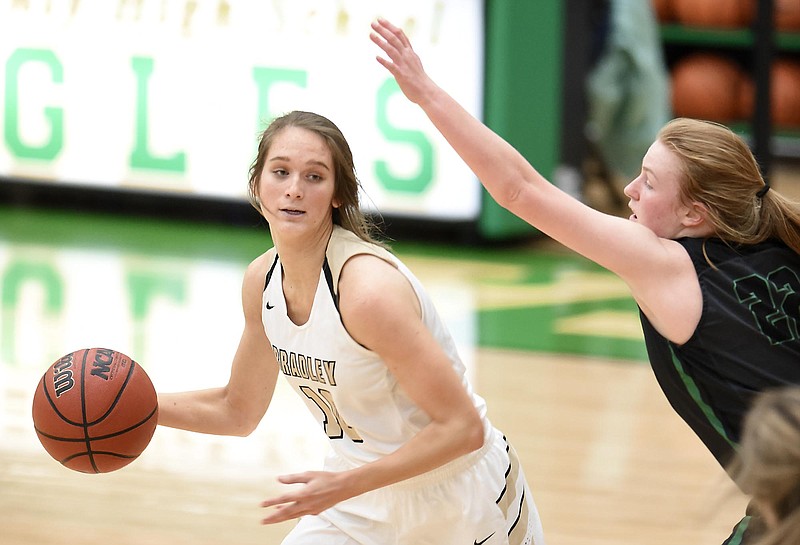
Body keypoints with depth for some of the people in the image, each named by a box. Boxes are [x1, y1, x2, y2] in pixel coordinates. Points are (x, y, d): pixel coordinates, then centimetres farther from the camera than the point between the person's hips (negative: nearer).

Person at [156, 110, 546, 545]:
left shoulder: (368, 289, -28)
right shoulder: (262, 280, -5)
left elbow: (463, 427, -26)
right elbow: (238, 411, 11)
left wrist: (344, 486, -29)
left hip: (459, 504, -6)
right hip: (362, 501, 6)